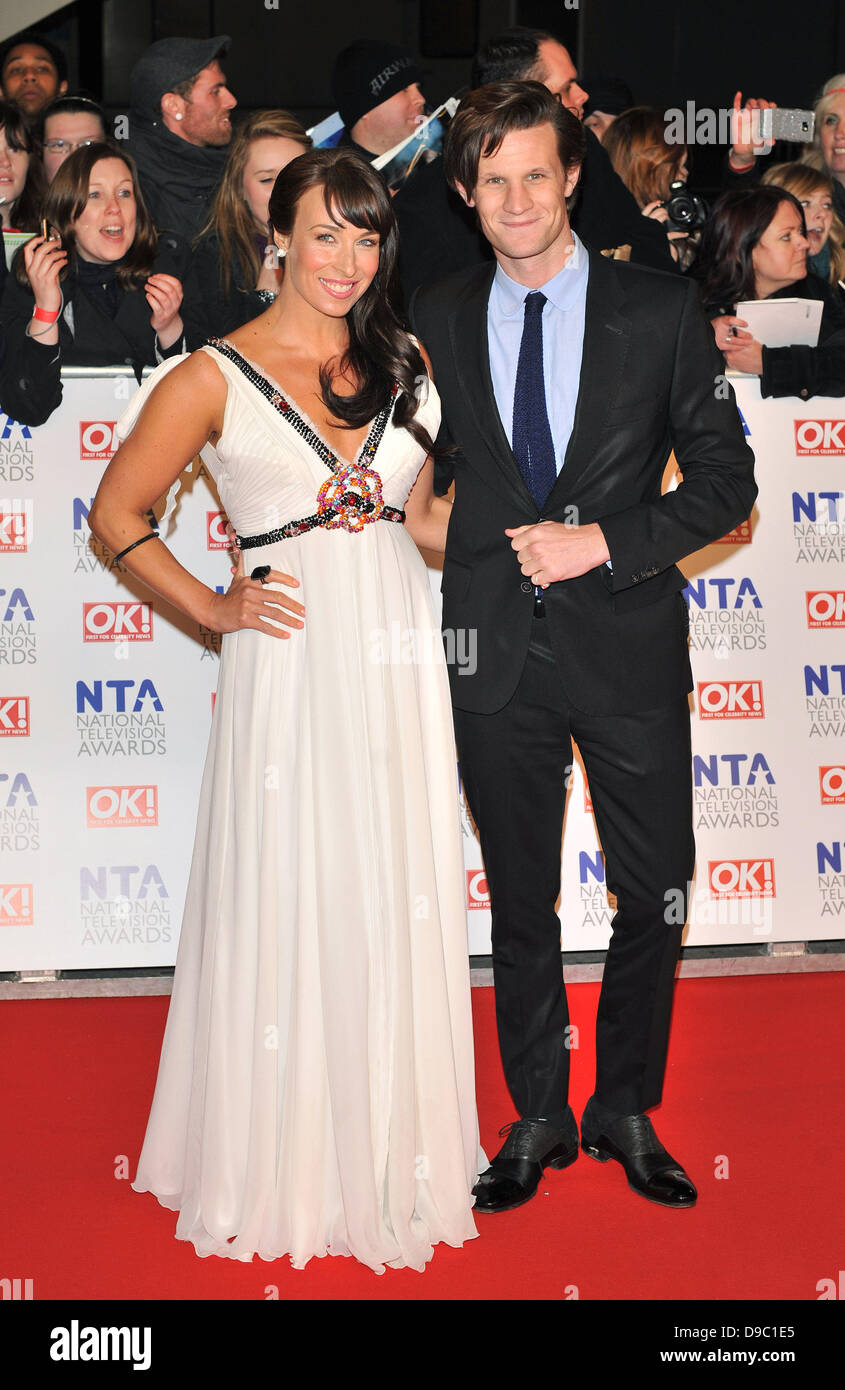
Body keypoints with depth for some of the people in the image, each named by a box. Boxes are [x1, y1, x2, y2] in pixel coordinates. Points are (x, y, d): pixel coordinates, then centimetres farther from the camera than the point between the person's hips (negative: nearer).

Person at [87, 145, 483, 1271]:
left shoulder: (404, 363, 13)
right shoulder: (215, 377, 0)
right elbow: (116, 514, 4)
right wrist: (214, 610, -3)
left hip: (400, 661, 4)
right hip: (291, 664, -4)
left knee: (398, 908, 9)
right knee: (288, 909, 2)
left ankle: (393, 1149, 26)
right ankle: (282, 1165, 20)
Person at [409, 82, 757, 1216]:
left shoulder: (661, 311, -1)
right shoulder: (436, 320, 4)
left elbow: (727, 480, -2)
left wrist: (602, 543, -12)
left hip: (628, 647, -1)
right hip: (495, 654, 1)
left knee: (655, 896, 7)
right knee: (520, 901, 12)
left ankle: (626, 1112, 28)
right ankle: (538, 1119, 29)